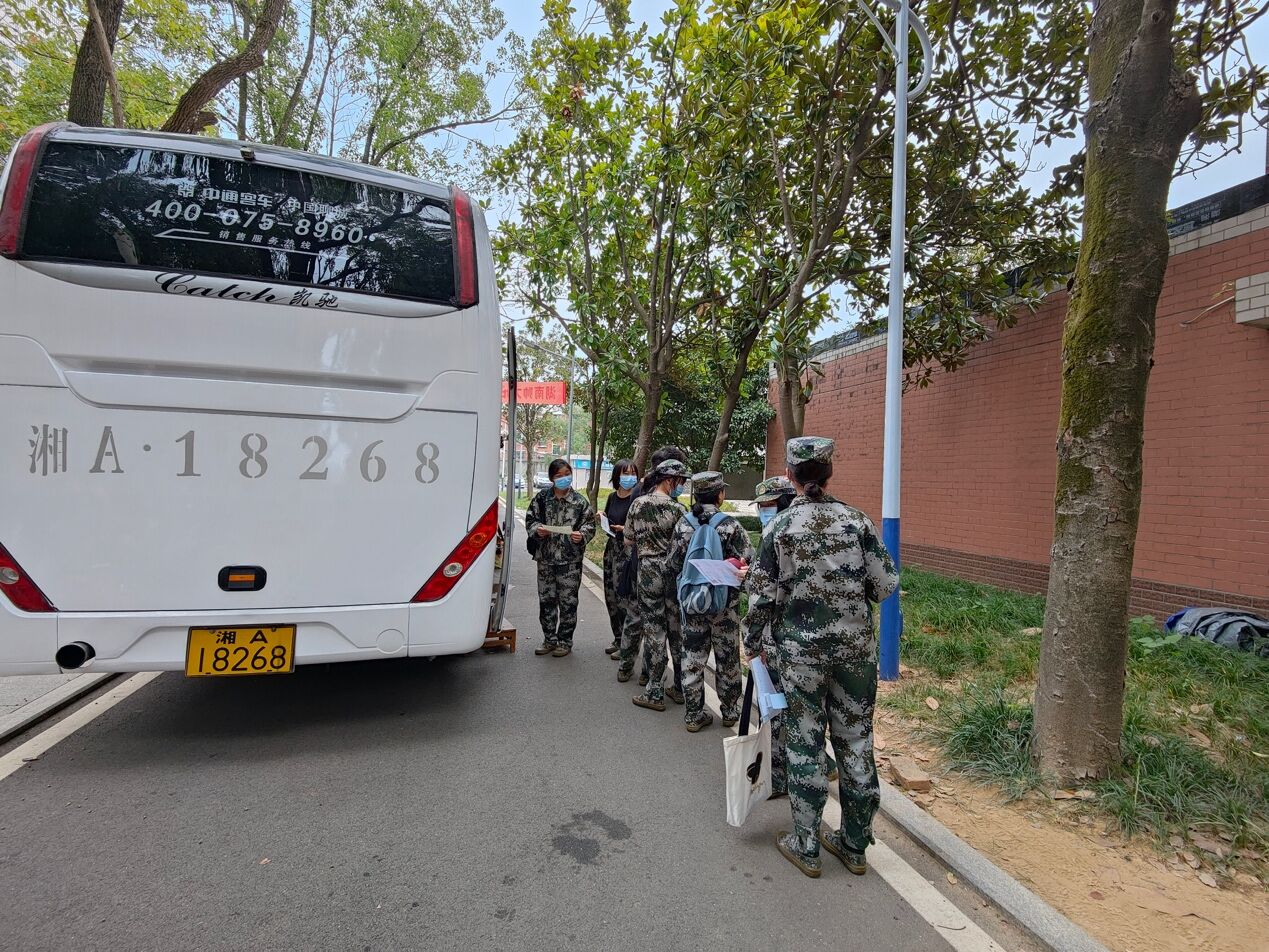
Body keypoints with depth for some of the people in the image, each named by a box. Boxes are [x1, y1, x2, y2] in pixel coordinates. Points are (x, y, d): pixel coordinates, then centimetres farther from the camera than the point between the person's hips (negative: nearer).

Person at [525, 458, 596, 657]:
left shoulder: (579, 501, -2)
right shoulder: (542, 498, 3)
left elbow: (589, 525, 1)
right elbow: (530, 519, 8)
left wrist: (582, 535, -19)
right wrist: (537, 529, -12)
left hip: (570, 560, -2)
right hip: (545, 558, 3)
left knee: (568, 601, 4)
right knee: (546, 600, 12)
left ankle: (565, 641, 19)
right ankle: (549, 639, 27)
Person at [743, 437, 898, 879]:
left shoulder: (780, 527, -7)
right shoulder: (856, 520, -2)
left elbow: (763, 594, -5)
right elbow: (885, 584, -2)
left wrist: (752, 640, 9)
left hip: (801, 648, -2)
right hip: (857, 646, 3)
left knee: (804, 743, 9)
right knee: (856, 740, 13)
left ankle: (806, 846, 19)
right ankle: (855, 843, 27)